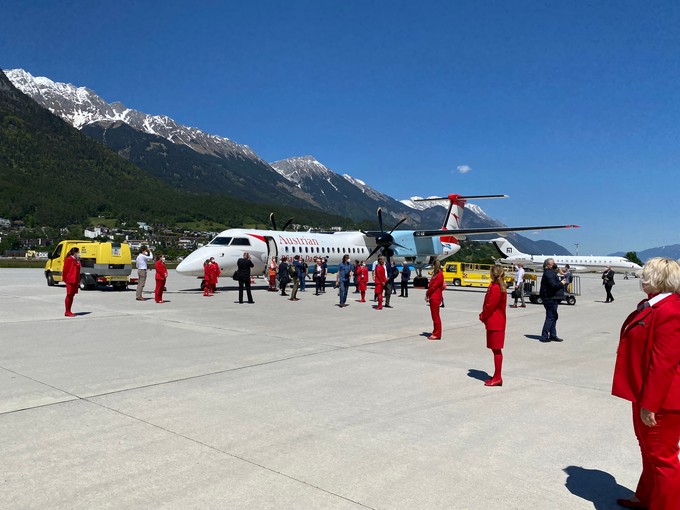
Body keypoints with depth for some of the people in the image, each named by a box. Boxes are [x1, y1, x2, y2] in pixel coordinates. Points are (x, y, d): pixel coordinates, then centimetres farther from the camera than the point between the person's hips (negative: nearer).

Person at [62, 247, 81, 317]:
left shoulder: (76, 260, 16)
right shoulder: (69, 260, -11)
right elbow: (65, 270, -12)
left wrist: (78, 280, 15)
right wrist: (65, 279, -12)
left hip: (75, 280, 9)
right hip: (70, 280, -9)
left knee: (72, 295, 11)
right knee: (69, 295, -5)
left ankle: (69, 311, 18)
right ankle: (67, 312, 1)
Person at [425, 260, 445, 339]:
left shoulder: (439, 275, -13)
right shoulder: (435, 274, 17)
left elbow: (434, 286, -17)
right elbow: (430, 285, 17)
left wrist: (427, 294, -7)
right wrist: (428, 295, 6)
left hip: (436, 298, -10)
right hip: (433, 298, 10)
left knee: (435, 316, -6)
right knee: (434, 316, 12)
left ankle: (437, 335, -3)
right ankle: (435, 333, 18)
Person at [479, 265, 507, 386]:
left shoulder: (495, 288, -19)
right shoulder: (499, 286, 13)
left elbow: (490, 306, -19)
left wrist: (483, 316, -4)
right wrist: (484, 314, 7)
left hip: (495, 323, -10)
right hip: (496, 322, 10)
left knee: (496, 350, -4)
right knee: (496, 350, 14)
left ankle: (498, 378, 1)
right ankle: (497, 376, 22)